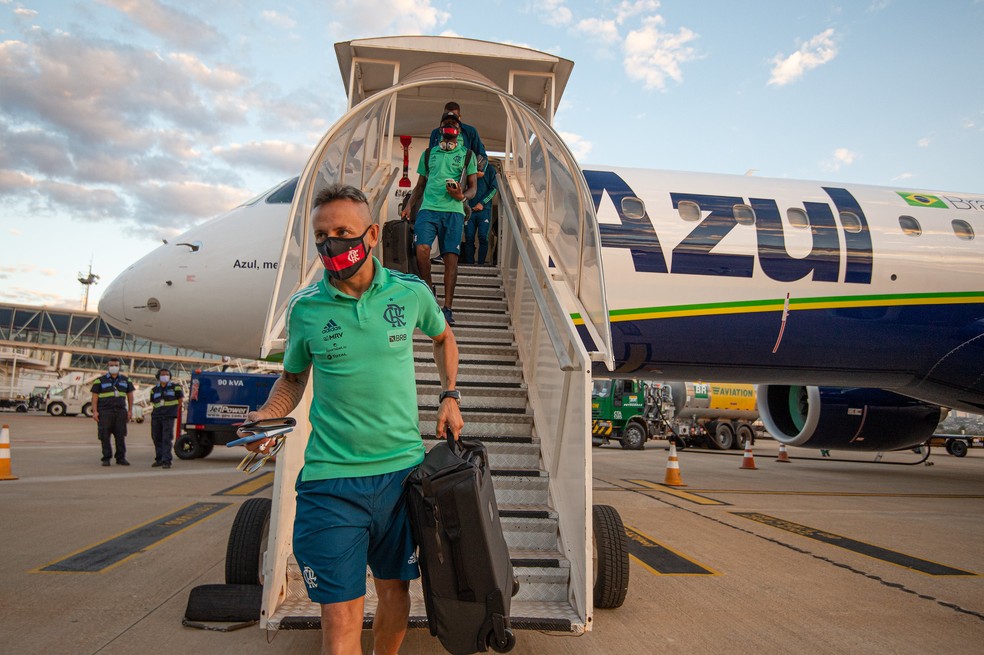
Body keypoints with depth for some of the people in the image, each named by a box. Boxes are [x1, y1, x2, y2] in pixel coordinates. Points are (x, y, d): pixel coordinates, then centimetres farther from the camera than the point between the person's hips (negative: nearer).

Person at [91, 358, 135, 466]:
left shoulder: (125, 380, 12)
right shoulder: (100, 381, 4)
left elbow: (130, 395, 15)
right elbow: (94, 396, 1)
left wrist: (130, 410, 7)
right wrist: (95, 411, -8)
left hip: (120, 411, 2)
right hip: (105, 412, -2)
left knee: (121, 435, 1)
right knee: (105, 436, -1)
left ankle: (121, 458, 7)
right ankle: (106, 458, 6)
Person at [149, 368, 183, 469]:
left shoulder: (175, 387, 2)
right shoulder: (154, 390, 13)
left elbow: (180, 400, 10)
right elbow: (153, 402, 22)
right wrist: (159, 411, 12)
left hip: (168, 417, -5)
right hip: (156, 417, 5)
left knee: (167, 438, -11)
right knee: (156, 438, 8)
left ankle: (166, 461, -11)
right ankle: (159, 459, 20)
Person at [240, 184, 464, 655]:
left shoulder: (411, 292, -1)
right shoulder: (304, 307, -3)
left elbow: (442, 337, 20)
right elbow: (292, 378, 11)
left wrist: (450, 395, 9)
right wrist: (266, 416, -8)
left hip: (402, 470, 2)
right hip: (330, 478, -2)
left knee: (394, 589, 19)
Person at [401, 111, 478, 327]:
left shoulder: (467, 155, 15)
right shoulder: (428, 153, 20)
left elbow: (473, 188, 12)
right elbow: (420, 185, 23)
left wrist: (461, 196, -11)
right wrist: (409, 206, 7)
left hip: (454, 211, -1)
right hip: (428, 208, 1)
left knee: (451, 258, -8)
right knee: (422, 248, -21)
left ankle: (447, 307, -6)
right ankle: (427, 286, 6)